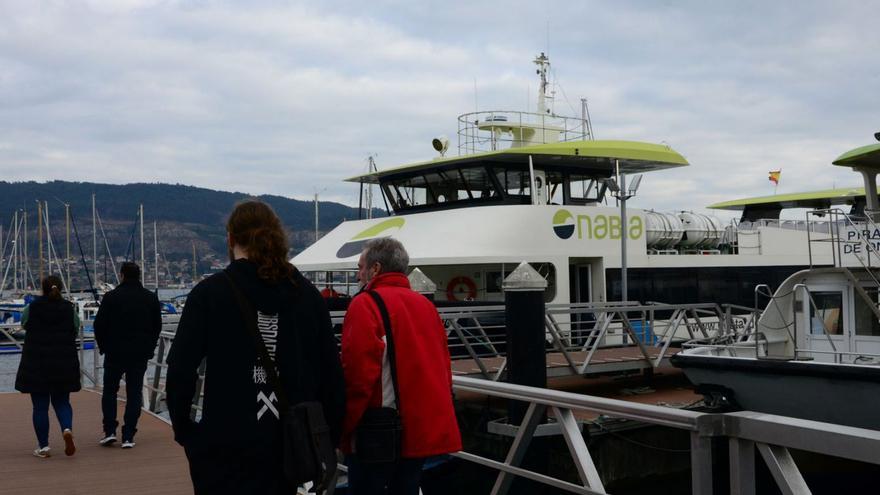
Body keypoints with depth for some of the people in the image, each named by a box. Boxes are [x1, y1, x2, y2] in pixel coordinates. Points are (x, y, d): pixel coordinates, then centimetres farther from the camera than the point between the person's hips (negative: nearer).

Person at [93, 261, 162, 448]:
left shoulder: (111, 297, -7)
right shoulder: (151, 298, 3)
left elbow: (99, 325, -5)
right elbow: (157, 326, 9)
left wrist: (104, 346, 10)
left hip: (115, 353, -2)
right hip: (140, 355, 2)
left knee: (109, 391, 13)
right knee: (134, 394, 5)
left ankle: (109, 431, 6)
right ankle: (128, 437, 2)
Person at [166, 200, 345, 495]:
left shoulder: (209, 293, -6)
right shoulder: (307, 294, 3)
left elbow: (181, 368, -10)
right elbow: (331, 371, 1)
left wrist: (183, 428, 3)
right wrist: (328, 436, 8)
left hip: (227, 448, -3)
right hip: (290, 444, 3)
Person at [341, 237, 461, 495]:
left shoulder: (366, 304, -11)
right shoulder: (426, 304, 11)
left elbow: (357, 373, -19)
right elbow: (443, 367, 14)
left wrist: (345, 428, -9)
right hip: (424, 430, 7)